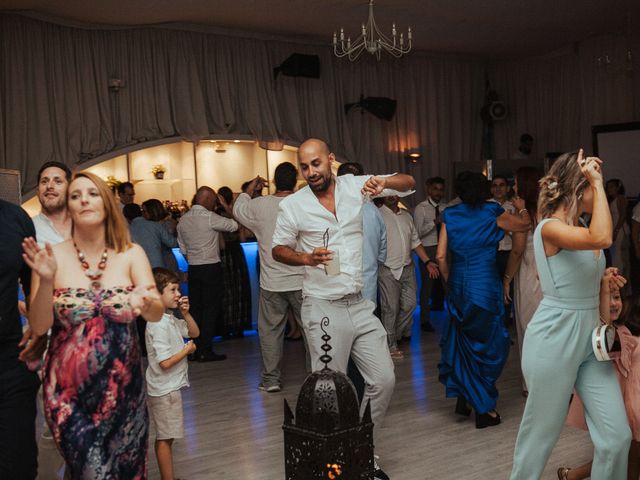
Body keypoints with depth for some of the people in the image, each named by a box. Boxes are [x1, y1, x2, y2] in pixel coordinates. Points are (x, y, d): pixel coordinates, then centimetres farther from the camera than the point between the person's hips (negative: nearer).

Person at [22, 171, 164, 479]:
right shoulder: (53, 256, -6)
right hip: (68, 391, -1)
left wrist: (144, 302, -35)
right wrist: (46, 281, -25)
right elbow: (38, 327, -9)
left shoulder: (131, 254, -3)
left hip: (123, 387, 2)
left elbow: (157, 314, -13)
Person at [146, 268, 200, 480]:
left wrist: (186, 314, -2)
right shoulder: (159, 325, -23)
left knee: (165, 437, 17)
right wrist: (187, 350, -13)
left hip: (170, 387, 9)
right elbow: (165, 362, -27)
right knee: (166, 438, 1)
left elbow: (194, 333, 14)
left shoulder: (170, 318, 6)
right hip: (164, 389, -9)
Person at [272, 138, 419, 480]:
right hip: (323, 308, -3)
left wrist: (384, 182, -17)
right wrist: (306, 258, -15)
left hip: (361, 305, 4)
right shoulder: (293, 205, -4)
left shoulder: (354, 186, 2)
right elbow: (278, 249, 5)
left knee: (383, 380, 7)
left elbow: (408, 182, 5)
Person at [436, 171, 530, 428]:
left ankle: (463, 397, 21)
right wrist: (521, 206, 29)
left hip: (458, 285, 3)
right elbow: (524, 224, 10)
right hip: (486, 286, -3)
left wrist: (449, 281, 13)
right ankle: (483, 408, 14)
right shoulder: (493, 213, -4)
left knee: (462, 339, 20)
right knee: (488, 344, 8)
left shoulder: (450, 216, 4)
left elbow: (440, 256, 0)